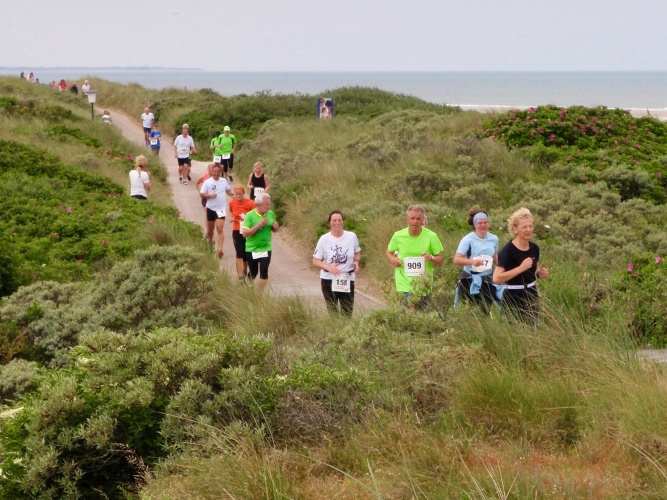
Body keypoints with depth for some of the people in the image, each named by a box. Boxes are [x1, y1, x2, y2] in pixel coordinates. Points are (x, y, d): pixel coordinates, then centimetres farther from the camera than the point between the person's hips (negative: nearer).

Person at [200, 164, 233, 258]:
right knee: (210, 228, 17)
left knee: (219, 229, -12)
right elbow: (201, 194, -7)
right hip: (211, 208, 0)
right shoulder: (207, 182, -7)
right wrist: (210, 195, -23)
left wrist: (233, 194, 1)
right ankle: (210, 241, 44)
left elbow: (228, 190, 20)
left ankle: (220, 249, -18)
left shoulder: (224, 181, 1)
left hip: (221, 209, 0)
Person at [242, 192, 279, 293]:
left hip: (266, 248, 2)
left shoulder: (270, 214, -1)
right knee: (253, 273, 12)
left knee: (264, 272, -5)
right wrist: (259, 225, -26)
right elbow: (244, 233, -20)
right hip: (252, 249, -2)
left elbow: (273, 230, 14)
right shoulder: (250, 215, -14)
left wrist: (276, 227, -11)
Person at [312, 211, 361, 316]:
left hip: (348, 280, 1)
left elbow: (357, 252, 13)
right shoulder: (324, 239, -9)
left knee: (347, 313, 6)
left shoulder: (352, 236, -4)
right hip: (329, 280, -1)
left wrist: (356, 261, -10)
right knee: (332, 312, 5)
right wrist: (328, 267, -24)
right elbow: (315, 261, -5)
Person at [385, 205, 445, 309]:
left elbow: (441, 260, 1)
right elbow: (388, 252, 16)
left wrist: (431, 258, -21)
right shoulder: (398, 236, -2)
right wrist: (392, 259, -7)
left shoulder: (431, 236, -5)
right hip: (404, 285, 0)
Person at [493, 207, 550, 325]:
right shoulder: (508, 251, -16)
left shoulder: (534, 248, 4)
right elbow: (496, 278, -24)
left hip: (532, 296, 7)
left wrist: (540, 273, -1)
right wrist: (521, 268, -26)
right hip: (513, 298, -6)